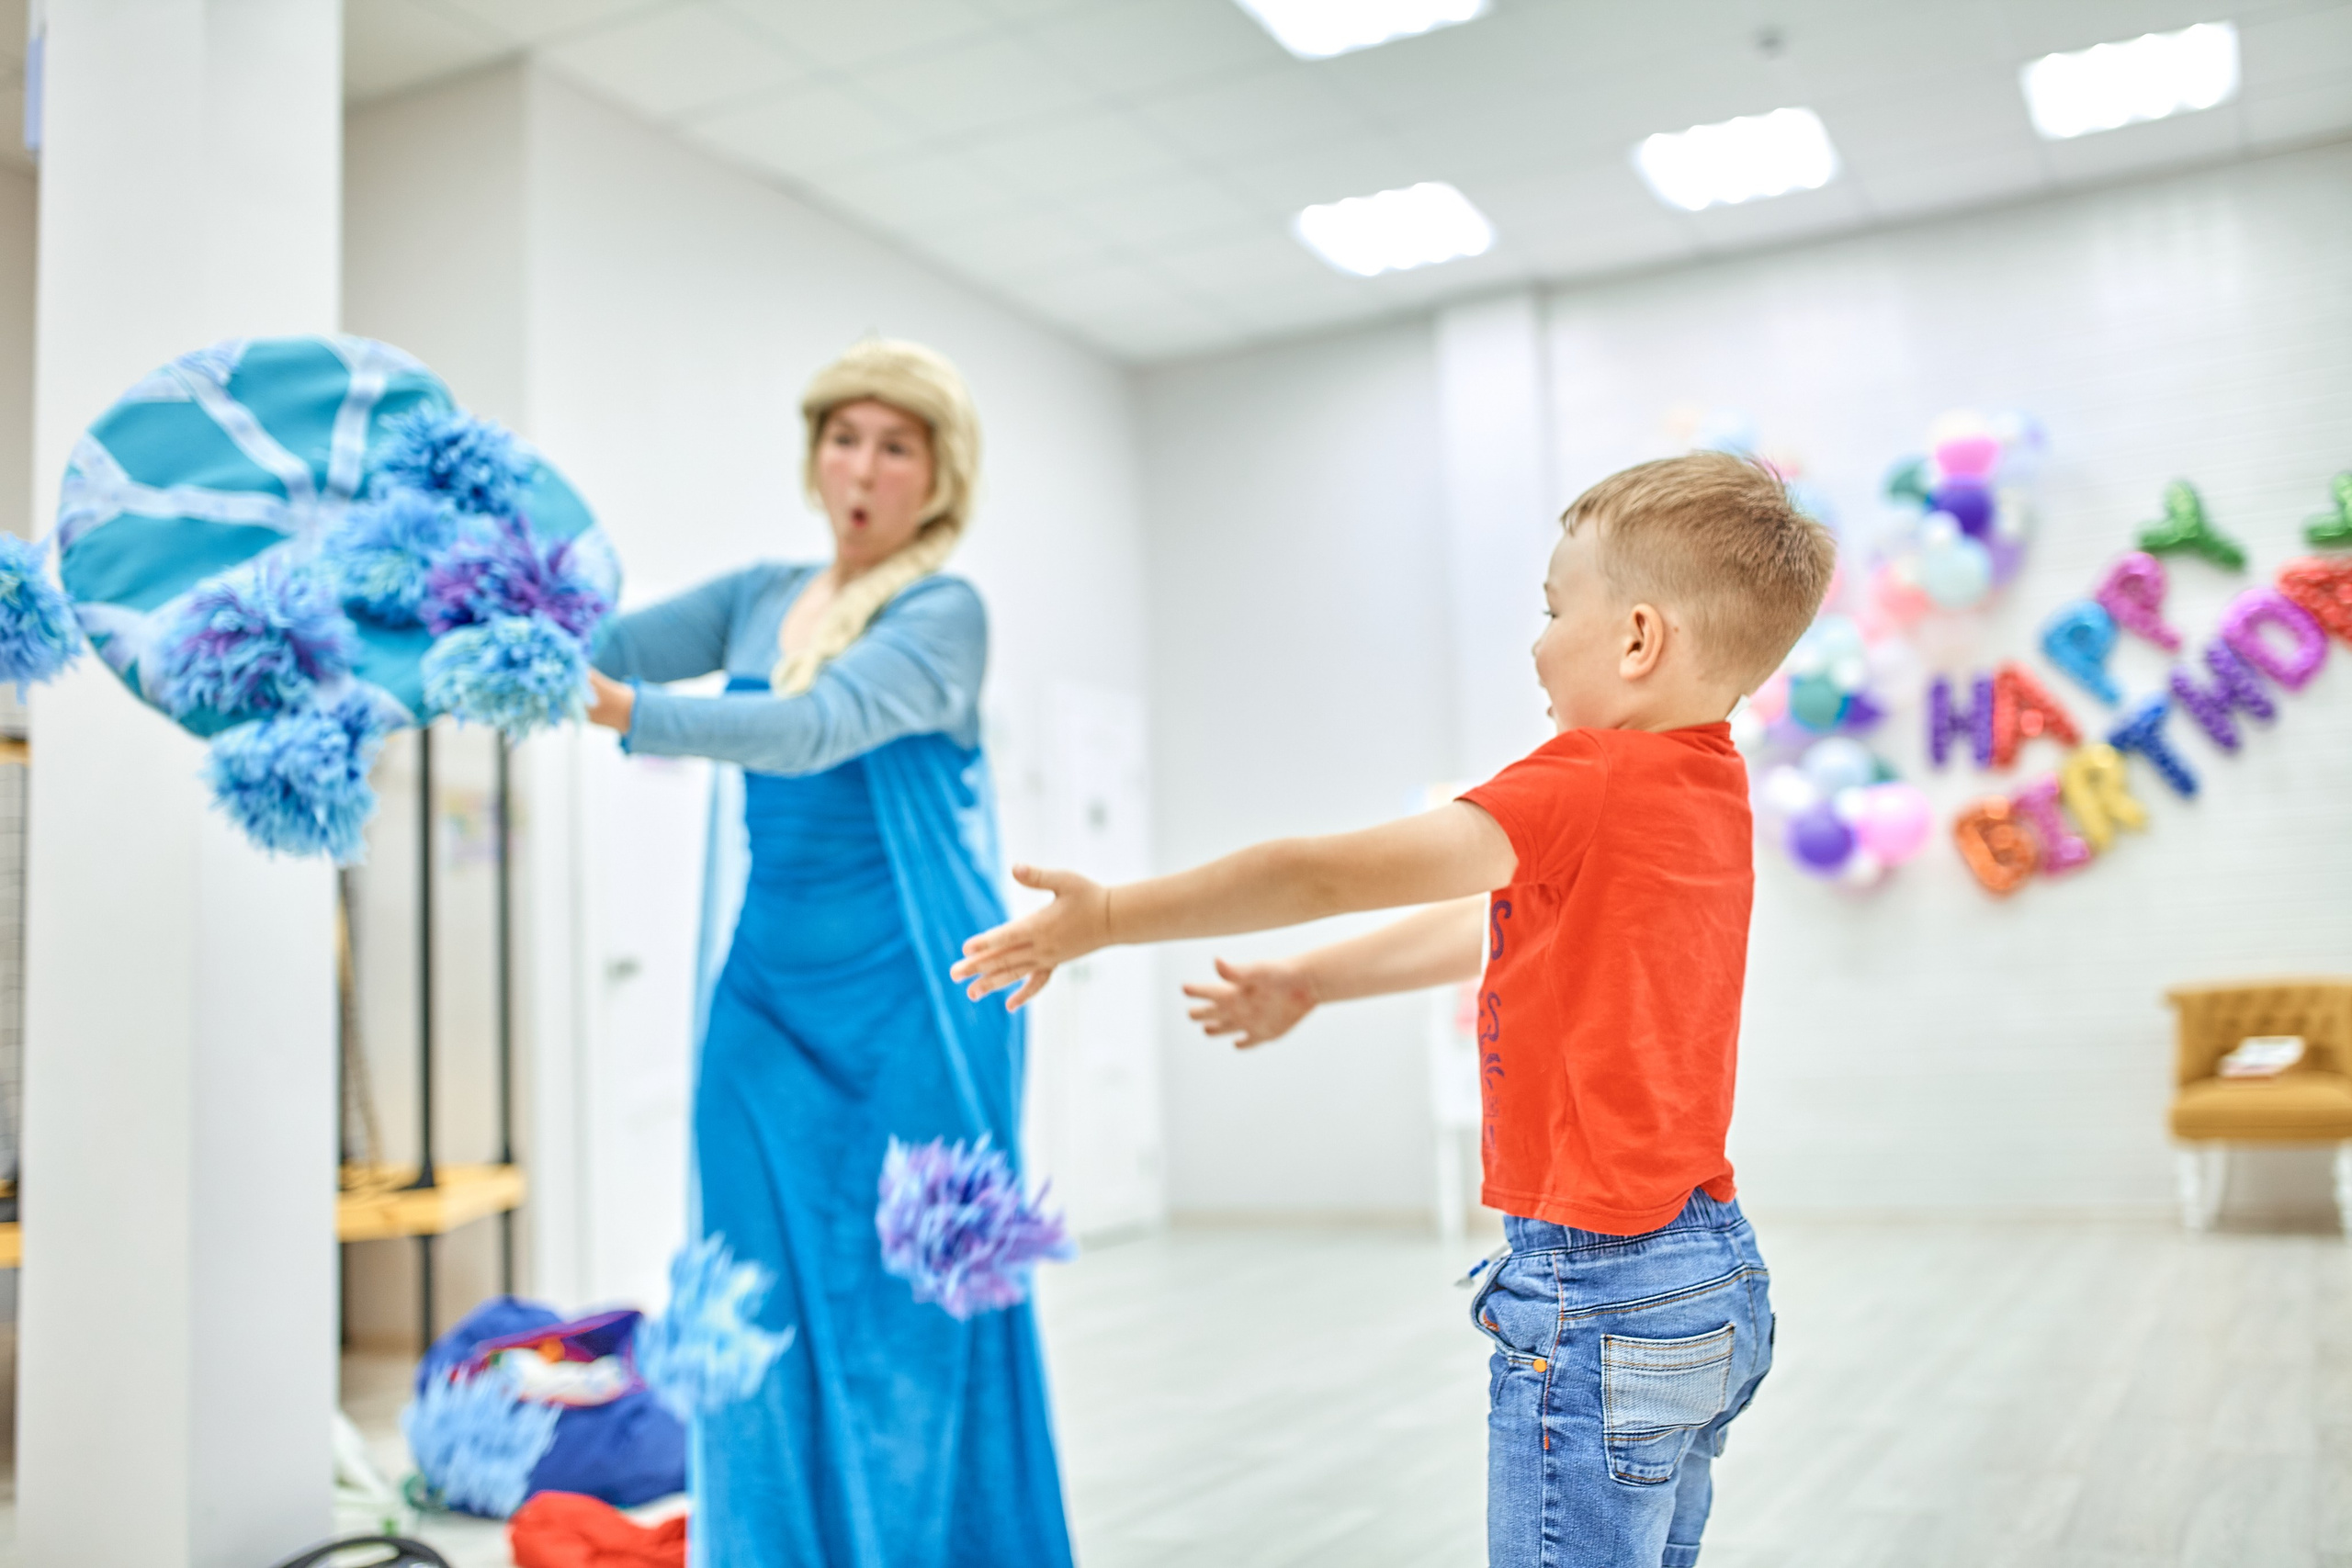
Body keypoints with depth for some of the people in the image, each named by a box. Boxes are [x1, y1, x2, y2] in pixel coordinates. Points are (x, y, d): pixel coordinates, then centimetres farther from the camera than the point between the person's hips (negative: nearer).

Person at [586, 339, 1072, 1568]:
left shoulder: (943, 612, -6)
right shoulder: (761, 597, 14)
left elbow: (818, 728, -22)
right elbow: (610, 648, 3)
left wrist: (628, 713, -34)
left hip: (906, 1002, -5)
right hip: (767, 996, 5)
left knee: (907, 1322, -3)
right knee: (767, 1315, 6)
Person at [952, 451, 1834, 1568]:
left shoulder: (1591, 783, -19)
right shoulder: (1708, 787, 9)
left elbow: (1331, 874, -18)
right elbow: (1493, 929, 19)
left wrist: (1109, 916, -9)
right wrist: (1306, 985, 28)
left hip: (1601, 1292, -9)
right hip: (1712, 1276, 9)